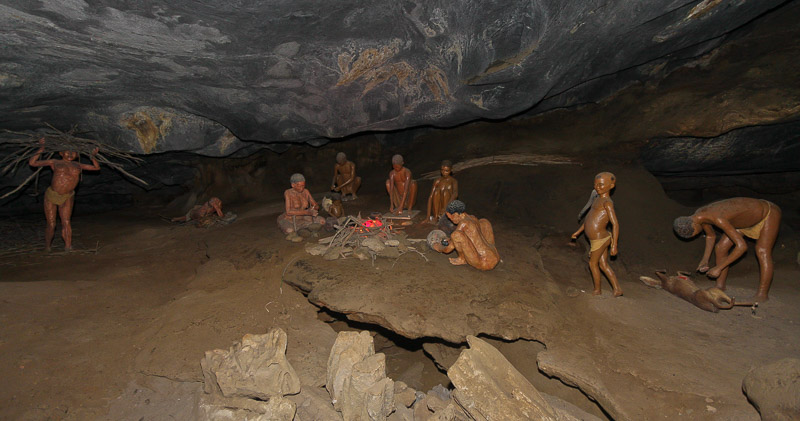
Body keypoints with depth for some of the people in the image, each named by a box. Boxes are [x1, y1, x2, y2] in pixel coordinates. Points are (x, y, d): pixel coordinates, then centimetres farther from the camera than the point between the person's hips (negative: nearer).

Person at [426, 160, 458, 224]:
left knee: (446, 191, -24)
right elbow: (431, 197, -6)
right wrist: (428, 216, -17)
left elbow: (455, 194, -23)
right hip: (437, 209, 2)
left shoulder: (454, 181, -3)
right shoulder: (437, 181, 3)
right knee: (437, 190, -21)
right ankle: (435, 217, -22)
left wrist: (446, 207, -40)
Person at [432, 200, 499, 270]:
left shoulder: (464, 223, -15)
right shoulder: (473, 218, 9)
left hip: (485, 264, -9)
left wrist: (439, 248, 14)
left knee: (456, 234, -19)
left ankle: (462, 259, 6)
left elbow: (448, 249, -8)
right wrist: (451, 240, 34)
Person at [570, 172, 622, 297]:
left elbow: (615, 224, -23)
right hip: (601, 239, 8)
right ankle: (617, 289, 24)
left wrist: (614, 245, -24)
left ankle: (597, 290, 27)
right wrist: (578, 232, 24)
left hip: (599, 239, -8)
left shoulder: (607, 202, -19)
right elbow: (590, 218, 21)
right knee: (603, 265, 17)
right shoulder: (597, 199, 10)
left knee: (592, 263, 10)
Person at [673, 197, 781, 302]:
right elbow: (711, 235, 2)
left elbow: (742, 246, -43)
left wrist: (719, 268, -38)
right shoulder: (698, 215, -17)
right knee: (720, 247, -2)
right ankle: (720, 286, 8)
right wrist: (705, 260, -5)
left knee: (762, 251, -21)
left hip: (769, 213, -7)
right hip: (748, 214, 7)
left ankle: (762, 294, -12)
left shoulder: (718, 219, -43)